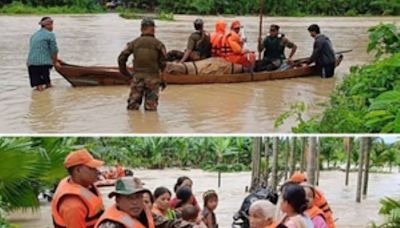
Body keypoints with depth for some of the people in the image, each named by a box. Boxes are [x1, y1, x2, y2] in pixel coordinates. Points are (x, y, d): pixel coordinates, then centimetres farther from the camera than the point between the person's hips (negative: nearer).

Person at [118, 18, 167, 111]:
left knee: (132, 107, 12)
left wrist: (125, 73, 12)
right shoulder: (158, 44, -4)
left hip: (137, 77, 2)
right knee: (151, 108, 6)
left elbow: (121, 58, 0)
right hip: (152, 78, -2)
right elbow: (163, 62, -8)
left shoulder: (134, 43, 3)